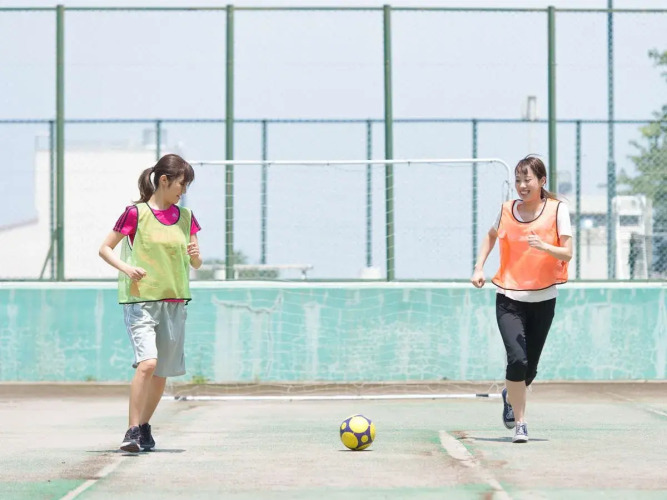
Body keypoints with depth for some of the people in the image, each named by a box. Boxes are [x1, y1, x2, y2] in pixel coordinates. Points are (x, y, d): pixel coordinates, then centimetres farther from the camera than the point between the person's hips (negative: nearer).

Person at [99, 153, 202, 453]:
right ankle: (132, 431, -16)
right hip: (140, 301, -5)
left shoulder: (185, 217, 11)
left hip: (174, 303, 5)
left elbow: (196, 264, 15)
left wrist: (195, 256, -8)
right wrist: (125, 267, -17)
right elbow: (105, 248, 1)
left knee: (162, 372, 9)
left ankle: (145, 426, 29)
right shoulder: (136, 213, -4)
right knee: (147, 363, -21)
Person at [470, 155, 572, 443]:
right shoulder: (507, 209, 1)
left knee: (529, 370, 8)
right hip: (509, 298, 0)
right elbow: (491, 236, 21)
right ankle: (520, 424, -8)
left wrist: (544, 247, -27)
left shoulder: (557, 209, -4)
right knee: (517, 359, -20)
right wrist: (479, 268, 9)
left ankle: (511, 396, 43)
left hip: (543, 299, 0)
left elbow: (567, 254, -8)